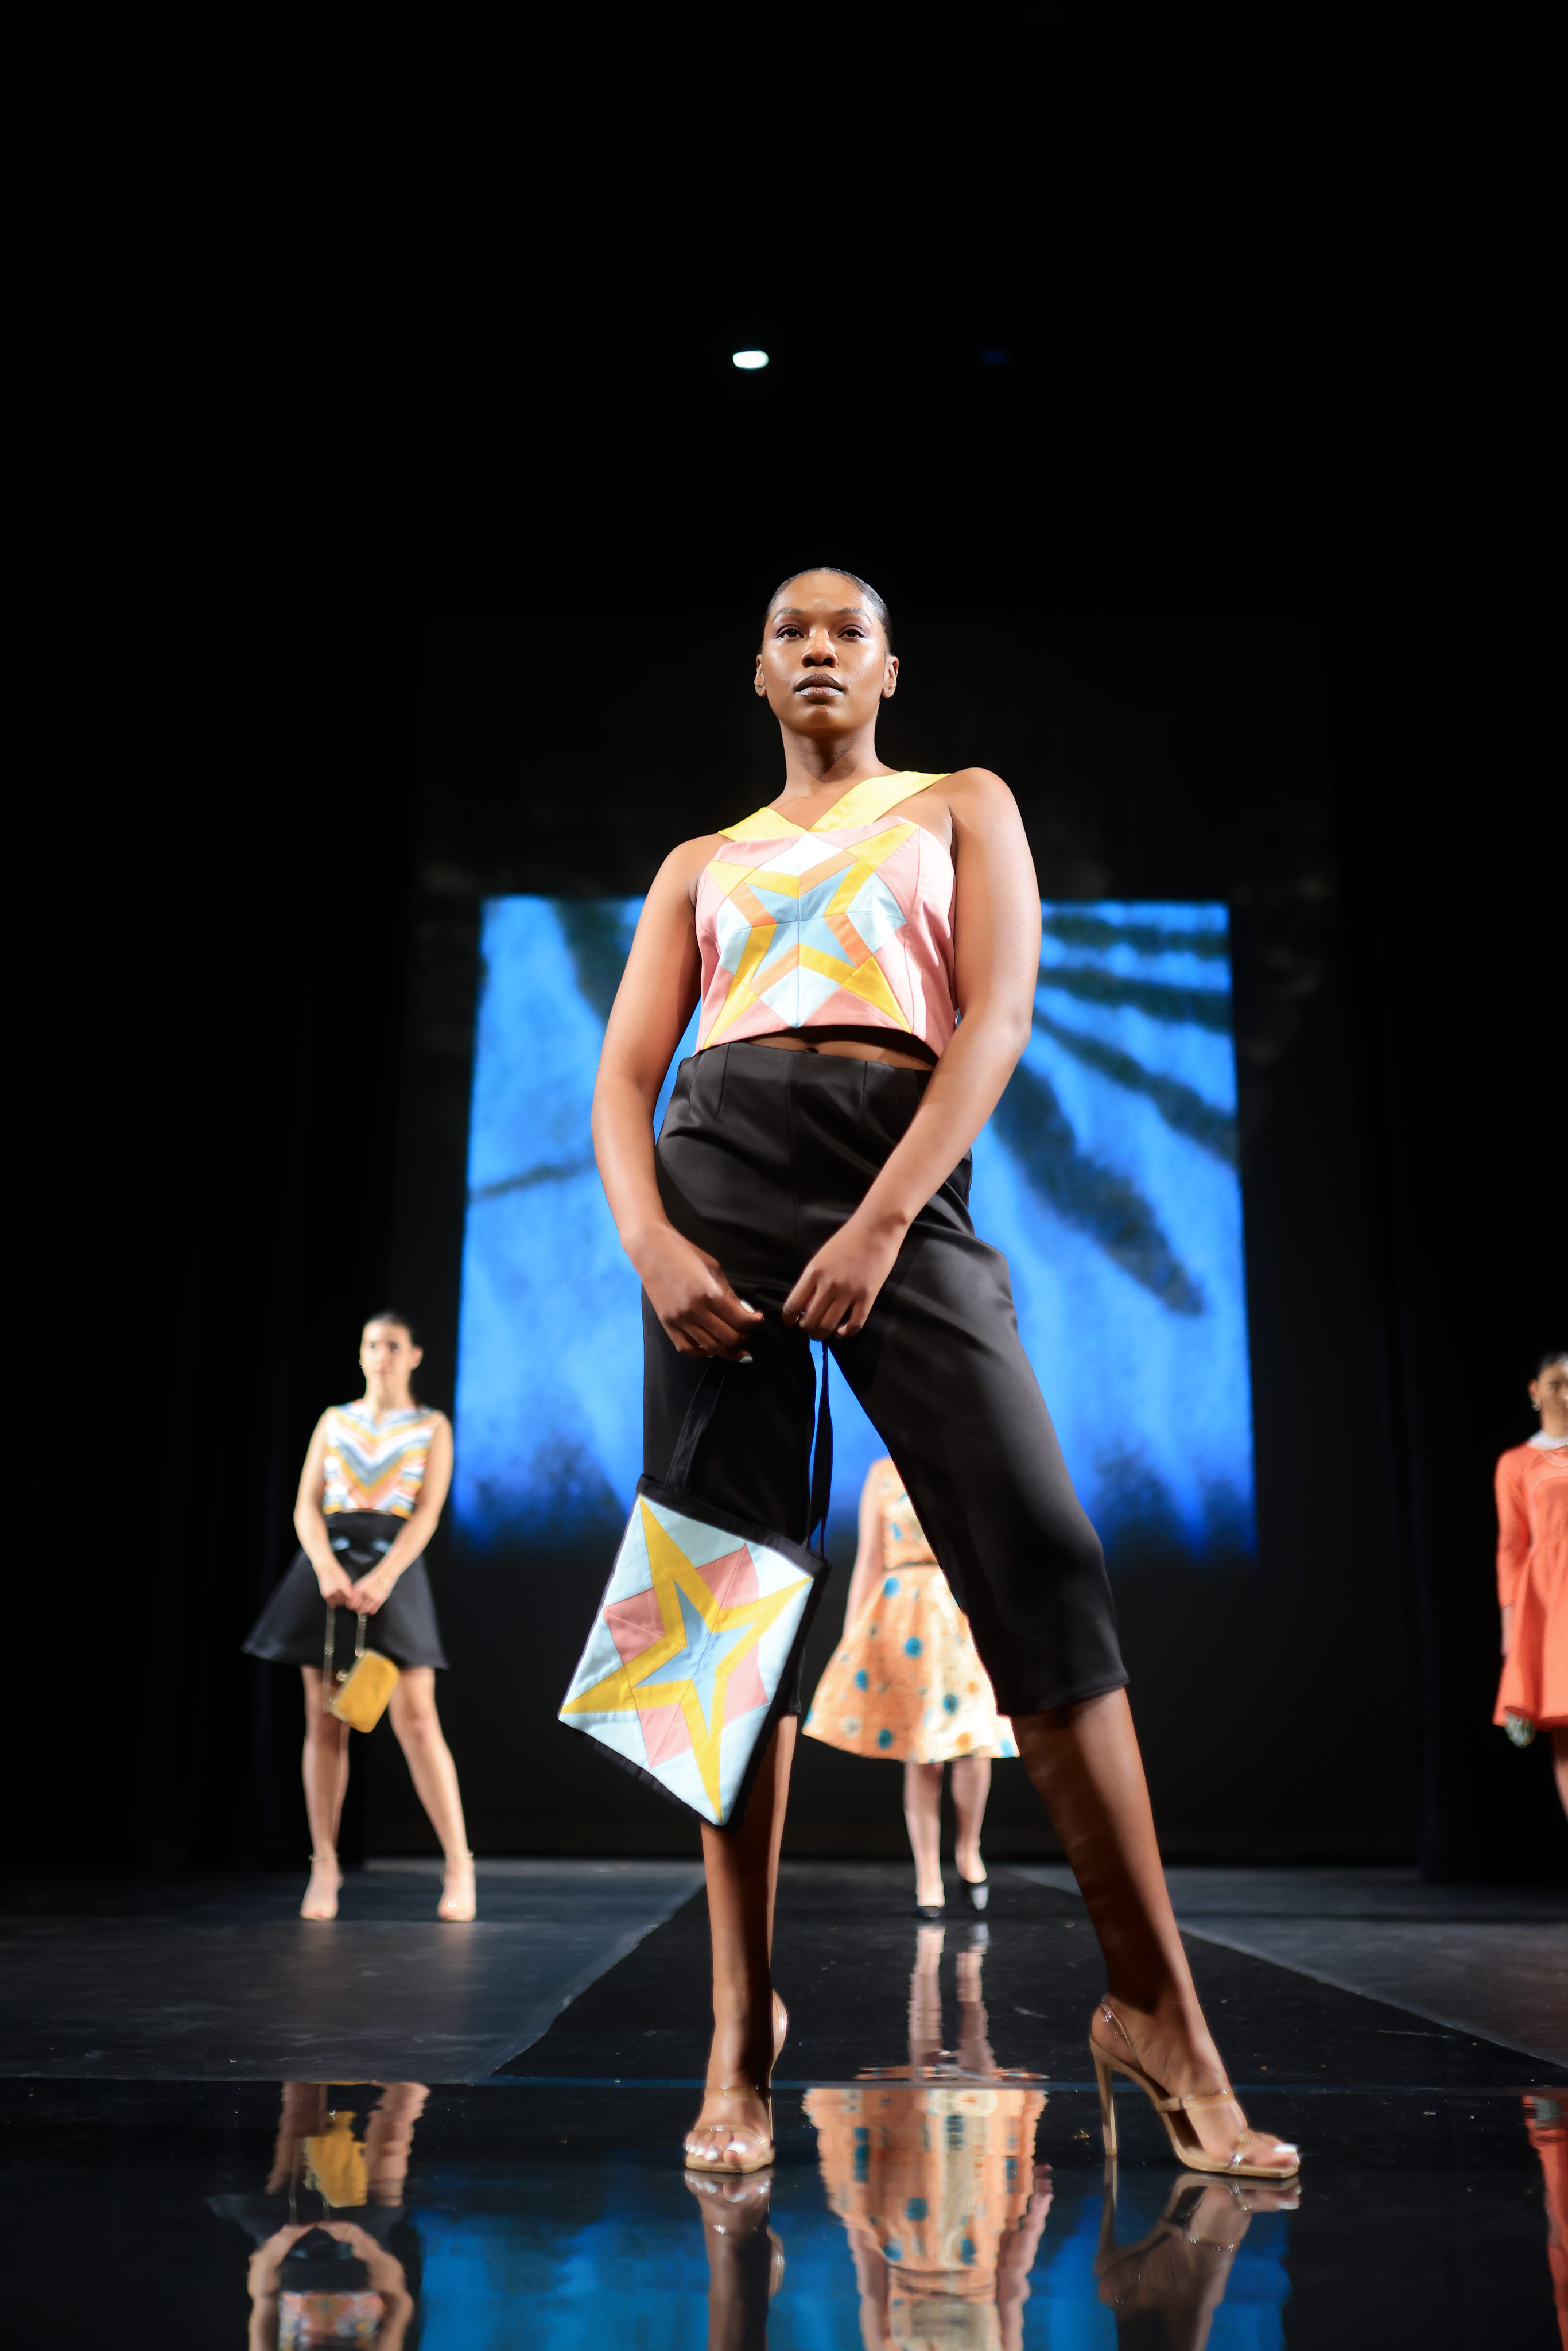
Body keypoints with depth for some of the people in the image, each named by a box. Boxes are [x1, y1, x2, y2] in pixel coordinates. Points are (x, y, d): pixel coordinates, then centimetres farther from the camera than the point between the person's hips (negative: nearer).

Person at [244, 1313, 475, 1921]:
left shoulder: (432, 1427, 8)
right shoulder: (334, 1420, 14)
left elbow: (427, 1514, -3)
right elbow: (306, 1506, 5)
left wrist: (383, 1577, -18)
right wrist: (327, 1570, -13)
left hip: (394, 1568, -2)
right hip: (328, 1563, 2)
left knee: (416, 1721, -9)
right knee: (325, 1722, 2)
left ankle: (459, 1865, -3)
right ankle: (324, 1867, 10)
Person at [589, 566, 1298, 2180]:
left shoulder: (960, 809, 19)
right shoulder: (702, 865, 24)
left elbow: (999, 1015, 2)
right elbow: (623, 1073, 13)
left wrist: (883, 1221, -13)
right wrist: (649, 1240, -9)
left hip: (903, 1175, -2)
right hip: (717, 1165, 2)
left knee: (1042, 1561, -14)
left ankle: (1155, 2004, -5)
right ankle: (742, 2018, 5)